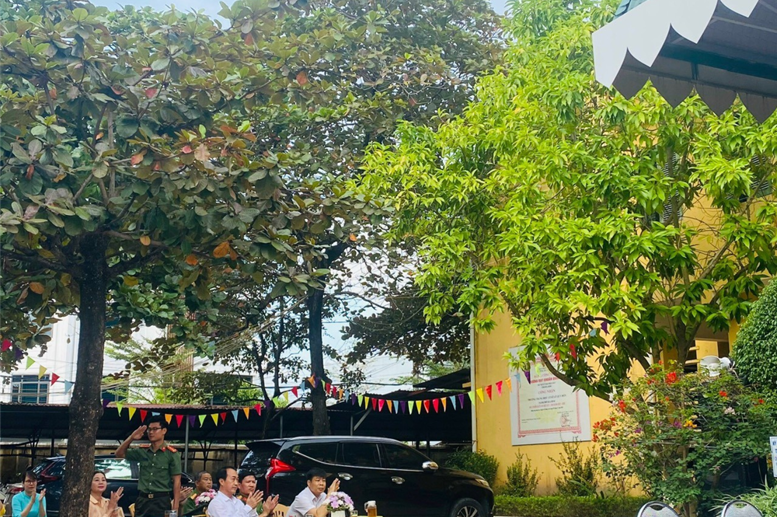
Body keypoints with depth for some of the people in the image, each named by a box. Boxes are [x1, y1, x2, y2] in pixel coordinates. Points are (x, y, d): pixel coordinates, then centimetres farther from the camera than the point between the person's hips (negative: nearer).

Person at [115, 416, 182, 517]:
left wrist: (175, 506, -12)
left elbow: (176, 481, -5)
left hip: (161, 501, -4)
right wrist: (131, 438, -3)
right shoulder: (142, 451, 10)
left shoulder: (172, 454, -3)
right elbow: (119, 454, 14)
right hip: (142, 500, 4)